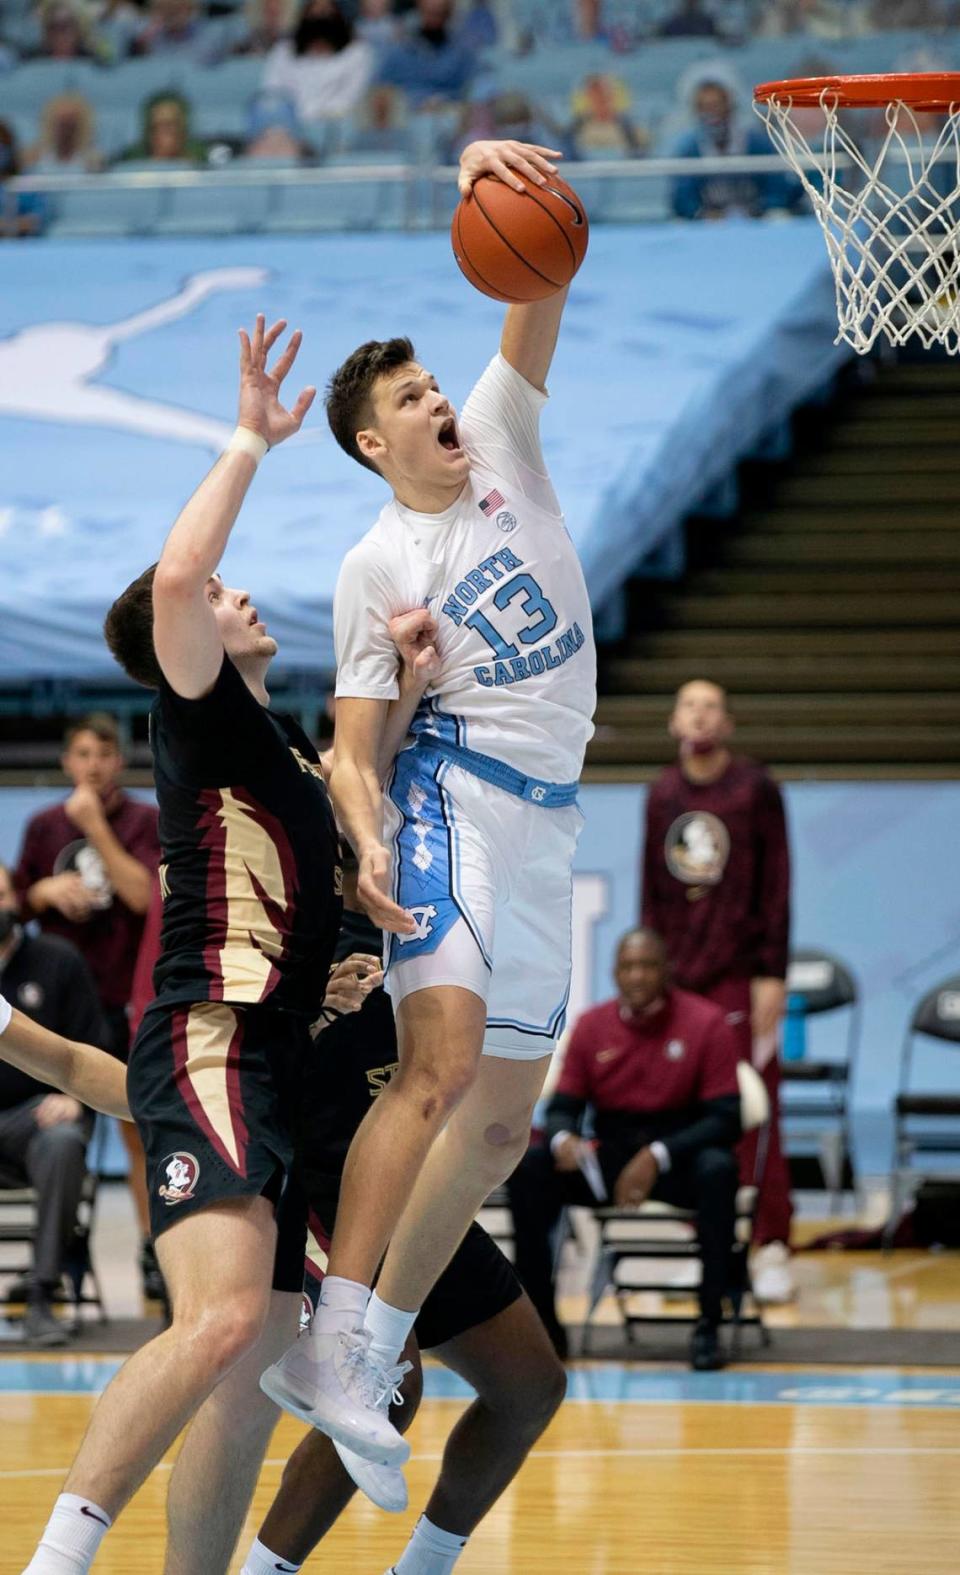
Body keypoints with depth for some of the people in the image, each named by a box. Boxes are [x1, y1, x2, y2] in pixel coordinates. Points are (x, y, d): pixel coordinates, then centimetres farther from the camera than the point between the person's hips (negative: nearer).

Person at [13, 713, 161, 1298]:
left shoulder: (146, 821, 1)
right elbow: (19, 904, 17)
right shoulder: (44, 826, 10)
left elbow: (142, 894, -13)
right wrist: (46, 890, -5)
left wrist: (95, 828, -14)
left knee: (140, 1129, -2)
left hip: (126, 1001, -3)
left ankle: (154, 1252, 3)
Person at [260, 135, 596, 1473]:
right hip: (448, 796, -6)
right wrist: (369, 847, -25)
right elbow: (351, 743, -5)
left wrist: (502, 181, -22)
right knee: (442, 1059, -26)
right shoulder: (374, 569, -2)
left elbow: (542, 286, -3)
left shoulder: (502, 440, 9)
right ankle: (327, 1348, -29)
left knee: (503, 1121, 5)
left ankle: (374, 1358, 12)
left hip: (545, 820, 6)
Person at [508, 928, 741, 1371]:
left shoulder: (705, 1023, -6)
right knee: (527, 1168, -21)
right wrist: (562, 1139, -21)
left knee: (717, 1169, -37)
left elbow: (725, 1118, -11)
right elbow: (563, 1106, 6)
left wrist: (658, 1156, -25)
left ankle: (709, 1326, -29)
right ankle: (542, 1324, -17)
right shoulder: (591, 1026, 4)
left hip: (680, 1157, -3)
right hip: (608, 1157, 3)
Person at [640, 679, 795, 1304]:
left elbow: (776, 888, -3)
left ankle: (772, 1250, -3)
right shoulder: (663, 794, 12)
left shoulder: (755, 789, 0)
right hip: (675, 976, 4)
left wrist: (772, 976, -9)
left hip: (741, 975, -4)